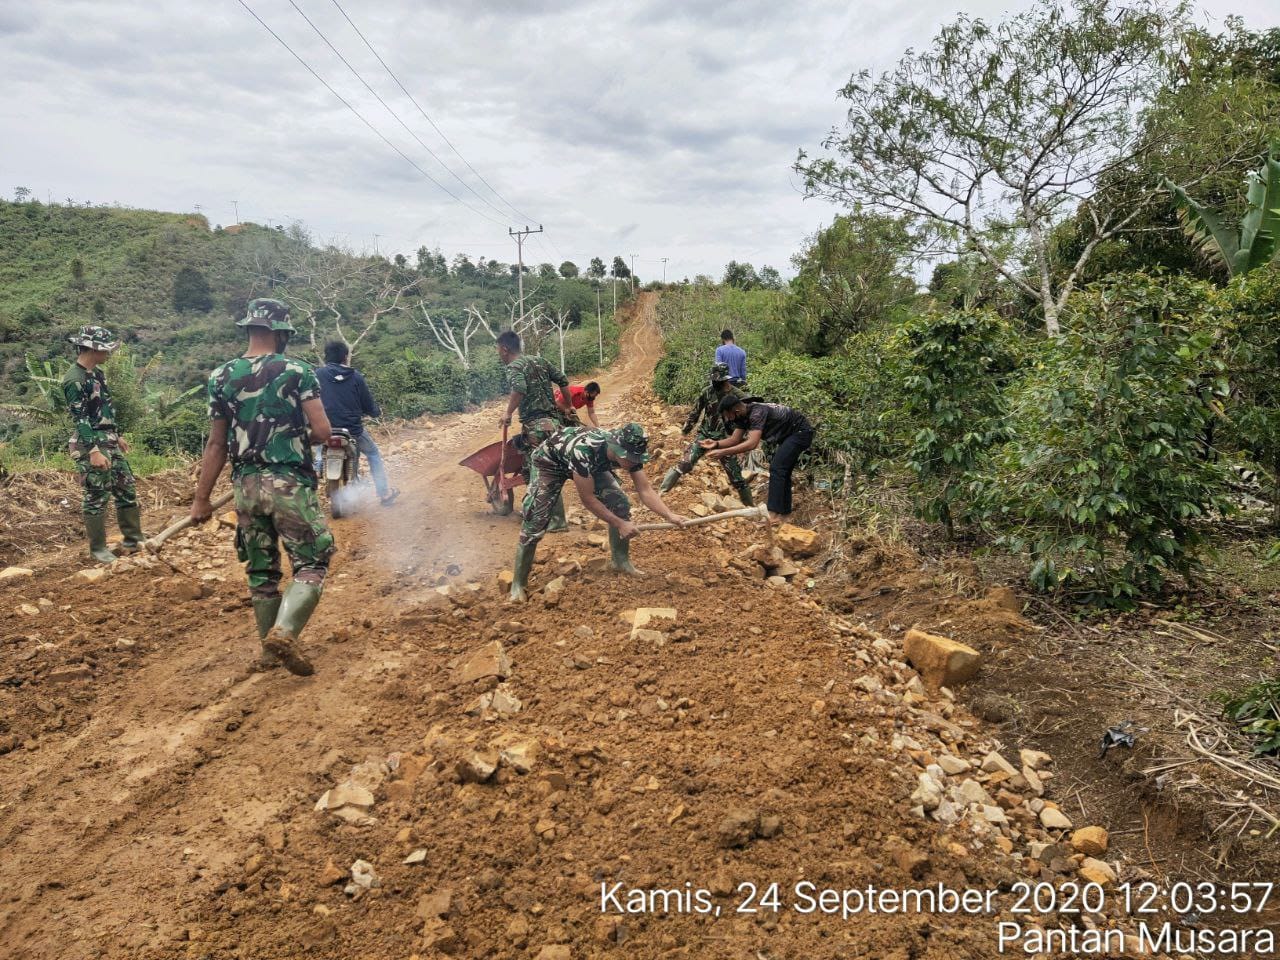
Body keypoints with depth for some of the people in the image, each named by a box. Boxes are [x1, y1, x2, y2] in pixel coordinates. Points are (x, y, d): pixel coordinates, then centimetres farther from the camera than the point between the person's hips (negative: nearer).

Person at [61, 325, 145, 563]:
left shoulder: (97, 372, 11)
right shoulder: (74, 379, -17)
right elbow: (79, 418, -21)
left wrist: (117, 436, 24)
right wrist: (94, 451, -26)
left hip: (109, 441, 9)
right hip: (91, 445, -9)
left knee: (127, 489, 12)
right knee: (97, 497, -1)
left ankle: (132, 538, 23)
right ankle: (97, 548, 10)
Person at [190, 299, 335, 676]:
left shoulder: (220, 377, 5)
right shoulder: (298, 372, -6)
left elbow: (216, 445, 6)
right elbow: (322, 431, -12)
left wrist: (201, 499, 12)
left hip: (246, 485, 5)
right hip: (290, 483, -4)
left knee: (261, 571, 15)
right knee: (311, 564, 2)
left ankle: (270, 651, 25)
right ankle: (283, 634, -18)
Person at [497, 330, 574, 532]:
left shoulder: (514, 366, -6)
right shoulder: (539, 361, 17)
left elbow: (519, 388, -28)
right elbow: (563, 381, 23)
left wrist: (508, 413, -16)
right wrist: (567, 407, 35)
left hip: (536, 426, -8)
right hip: (554, 420, 8)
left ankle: (557, 521, -2)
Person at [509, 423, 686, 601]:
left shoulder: (630, 452, -26)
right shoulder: (585, 450, -44)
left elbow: (645, 490, -18)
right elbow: (587, 498, -34)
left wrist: (670, 515, -31)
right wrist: (620, 524, -32)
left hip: (592, 464, 6)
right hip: (550, 461, -6)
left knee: (621, 505, -7)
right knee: (535, 522, -16)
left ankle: (621, 561, 12)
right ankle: (518, 584, -3)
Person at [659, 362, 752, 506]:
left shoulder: (737, 395, -11)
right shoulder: (707, 391, -4)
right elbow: (696, 411, 8)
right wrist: (686, 428, 14)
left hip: (724, 439, -1)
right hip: (704, 435, 1)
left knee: (736, 474, 4)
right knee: (685, 463, -11)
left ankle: (749, 504, 19)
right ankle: (661, 491, -4)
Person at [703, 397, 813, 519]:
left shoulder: (757, 413, -31)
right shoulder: (743, 415, -2)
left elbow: (752, 443, -40)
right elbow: (735, 439, 0)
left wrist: (723, 452, -41)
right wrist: (716, 444, -19)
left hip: (800, 432, -10)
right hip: (788, 435, 10)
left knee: (776, 468, -17)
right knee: (782, 470, 15)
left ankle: (774, 514, -20)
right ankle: (784, 510, 23)